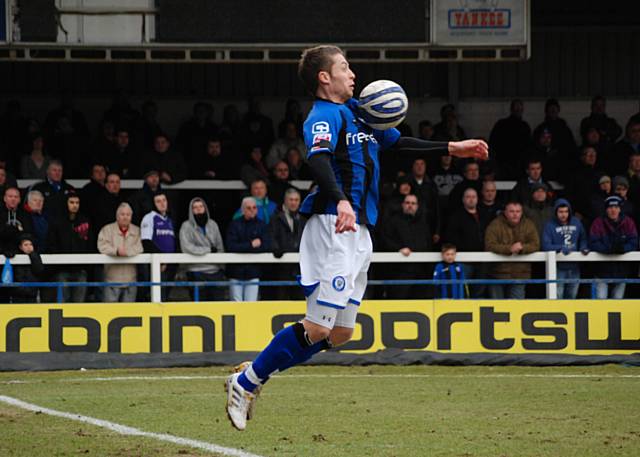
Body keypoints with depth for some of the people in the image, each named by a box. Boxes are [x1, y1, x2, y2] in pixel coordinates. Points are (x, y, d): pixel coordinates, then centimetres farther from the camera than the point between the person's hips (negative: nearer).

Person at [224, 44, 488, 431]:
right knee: (318, 329, -13)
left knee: (340, 333, 8)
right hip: (333, 226, -9)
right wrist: (341, 201, -44)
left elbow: (399, 143, 33)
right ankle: (246, 382, -1)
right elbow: (318, 160, -27)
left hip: (359, 232, 9)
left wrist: (453, 149, 32)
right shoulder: (324, 115, -8)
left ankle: (254, 374, 16)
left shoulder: (357, 113, 20)